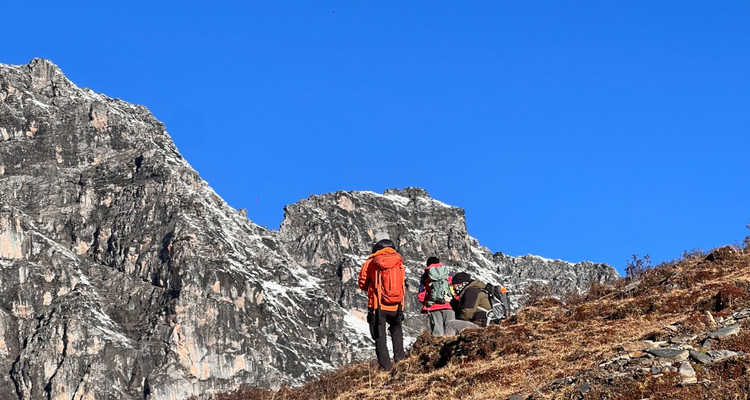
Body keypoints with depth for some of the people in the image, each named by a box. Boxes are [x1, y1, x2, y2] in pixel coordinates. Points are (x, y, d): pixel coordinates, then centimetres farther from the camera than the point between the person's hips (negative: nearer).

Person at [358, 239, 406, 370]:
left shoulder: (370, 263, -2)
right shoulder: (399, 263, 6)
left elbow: (362, 285, 5)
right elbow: (402, 283, 14)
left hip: (377, 305, -3)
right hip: (396, 306, 3)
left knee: (380, 336, 5)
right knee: (396, 328, 28)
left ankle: (385, 364, 0)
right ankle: (399, 356, 17)